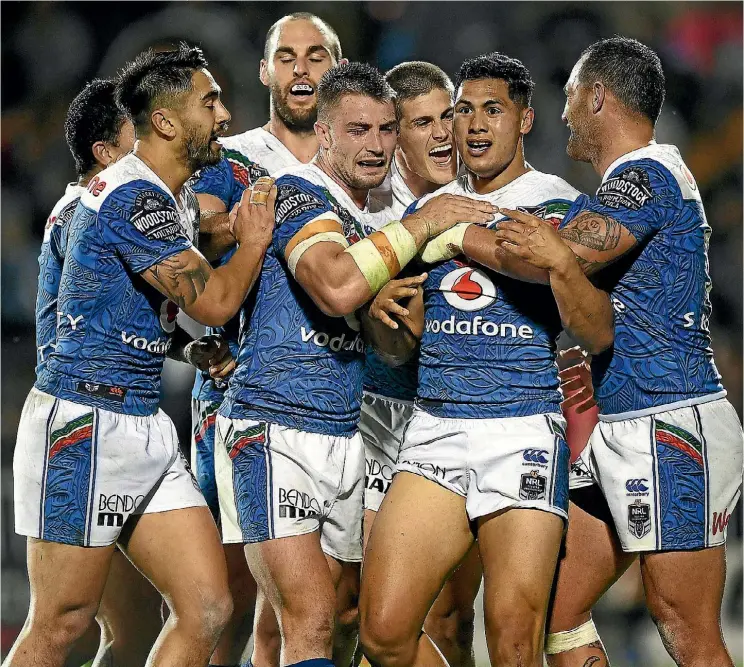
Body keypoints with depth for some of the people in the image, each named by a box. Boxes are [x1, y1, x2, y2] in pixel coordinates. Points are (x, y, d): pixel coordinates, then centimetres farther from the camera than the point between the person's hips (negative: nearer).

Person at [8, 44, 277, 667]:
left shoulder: (172, 199, 15)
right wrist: (255, 241, 1)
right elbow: (215, 301, -17)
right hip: (85, 422, -10)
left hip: (145, 425, 10)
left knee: (208, 608, 1)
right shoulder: (134, 196, -16)